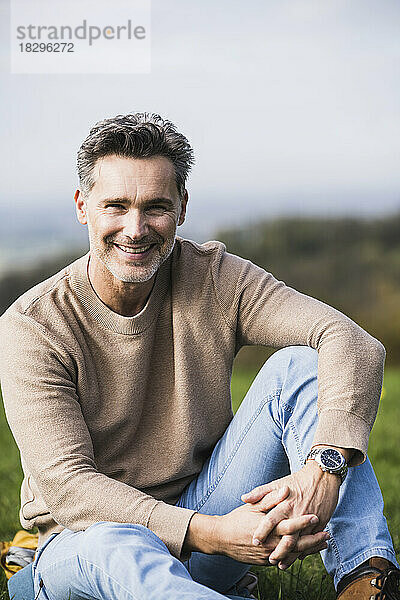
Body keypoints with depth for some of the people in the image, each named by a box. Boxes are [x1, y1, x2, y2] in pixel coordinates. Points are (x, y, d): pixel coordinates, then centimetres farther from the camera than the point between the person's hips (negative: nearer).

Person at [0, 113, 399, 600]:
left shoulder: (214, 278, -6)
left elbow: (352, 343, -18)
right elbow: (66, 485, -21)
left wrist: (324, 469, -38)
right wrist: (210, 534, -35)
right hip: (86, 538, -2)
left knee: (297, 366, -17)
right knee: (117, 547, -41)